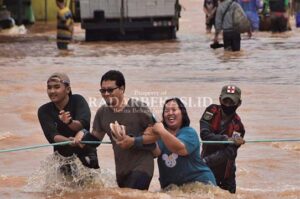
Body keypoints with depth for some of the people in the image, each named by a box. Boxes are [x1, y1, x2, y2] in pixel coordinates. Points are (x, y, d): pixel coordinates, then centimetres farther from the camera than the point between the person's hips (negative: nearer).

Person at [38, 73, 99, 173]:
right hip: (62, 157, 2)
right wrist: (68, 141, -40)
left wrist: (69, 122, -49)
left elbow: (83, 124, -25)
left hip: (85, 154, -2)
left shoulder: (78, 101, -9)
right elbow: (51, 136, -19)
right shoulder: (44, 111, -4)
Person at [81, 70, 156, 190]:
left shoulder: (138, 109, -12)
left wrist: (133, 142, -21)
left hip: (141, 168, -7)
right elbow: (95, 137, 16)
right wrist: (81, 139, -4)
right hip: (120, 170, 7)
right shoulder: (102, 112, 5)